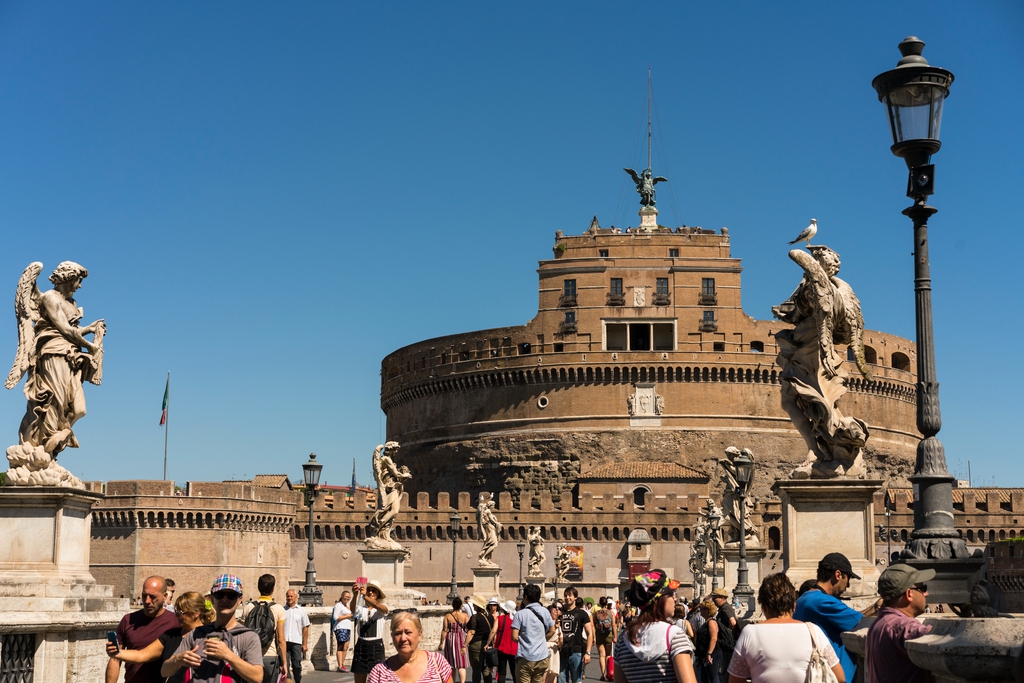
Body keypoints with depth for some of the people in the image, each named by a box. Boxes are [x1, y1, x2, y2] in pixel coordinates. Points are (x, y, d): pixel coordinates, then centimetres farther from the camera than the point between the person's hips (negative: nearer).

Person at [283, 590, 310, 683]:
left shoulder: (301, 611, 8)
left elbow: (305, 628, 8)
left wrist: (305, 644, 3)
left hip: (296, 642, 0)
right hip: (284, 641, 0)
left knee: (297, 665, 2)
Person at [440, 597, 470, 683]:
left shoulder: (447, 616, -3)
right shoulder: (464, 616, -5)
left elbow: (444, 630, -4)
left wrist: (442, 643, 2)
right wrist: (467, 643, -2)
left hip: (450, 640, 1)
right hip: (461, 640, -1)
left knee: (451, 664, 15)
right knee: (462, 665, -2)